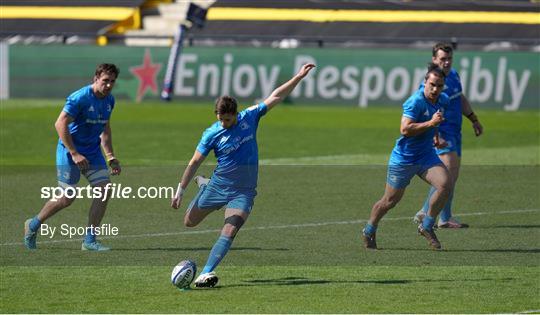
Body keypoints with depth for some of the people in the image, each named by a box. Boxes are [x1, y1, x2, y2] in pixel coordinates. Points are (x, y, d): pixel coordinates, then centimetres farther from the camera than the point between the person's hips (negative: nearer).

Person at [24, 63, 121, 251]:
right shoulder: (79, 98, -21)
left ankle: (89, 240, 0)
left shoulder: (109, 100, 4)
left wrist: (110, 157, 12)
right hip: (69, 151, -7)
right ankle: (33, 225, 22)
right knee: (67, 198, -3)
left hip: (93, 151, 7)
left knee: (104, 190, -7)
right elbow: (60, 124, -23)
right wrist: (74, 154, -24)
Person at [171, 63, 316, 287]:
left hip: (243, 191, 0)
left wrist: (299, 76, -5)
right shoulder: (212, 134, -12)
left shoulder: (249, 117, -6)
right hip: (218, 185, 0)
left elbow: (275, 97, -1)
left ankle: (206, 274, -22)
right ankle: (202, 185, 46)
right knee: (189, 222, 17)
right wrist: (180, 191, -9)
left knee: (229, 232, -18)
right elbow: (194, 163, -7)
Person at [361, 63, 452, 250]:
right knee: (390, 201, 7)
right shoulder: (415, 102, -22)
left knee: (445, 185, -19)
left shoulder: (442, 100, 2)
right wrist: (430, 123, -32)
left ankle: (427, 227, -3)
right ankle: (369, 231, 32)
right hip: (404, 158, -6)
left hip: (426, 156, 6)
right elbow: (405, 129, -32)